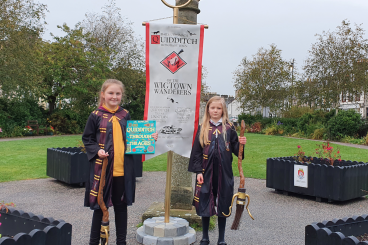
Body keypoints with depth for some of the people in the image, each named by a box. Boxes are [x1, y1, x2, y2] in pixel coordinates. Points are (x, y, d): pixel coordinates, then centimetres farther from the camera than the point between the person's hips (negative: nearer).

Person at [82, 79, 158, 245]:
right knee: (100, 205, 8)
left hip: (123, 168, 3)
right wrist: (97, 150, -15)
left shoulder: (125, 115, 8)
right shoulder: (96, 116, -2)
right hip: (102, 167, -3)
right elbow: (87, 139, 2)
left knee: (121, 205, 12)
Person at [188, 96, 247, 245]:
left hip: (224, 172, 0)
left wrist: (240, 143, -17)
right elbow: (197, 151, 2)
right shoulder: (203, 128, 3)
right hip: (206, 172, 0)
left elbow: (235, 149, 4)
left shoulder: (229, 128, 2)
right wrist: (198, 171, -5)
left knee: (223, 204, 7)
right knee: (205, 204, 7)